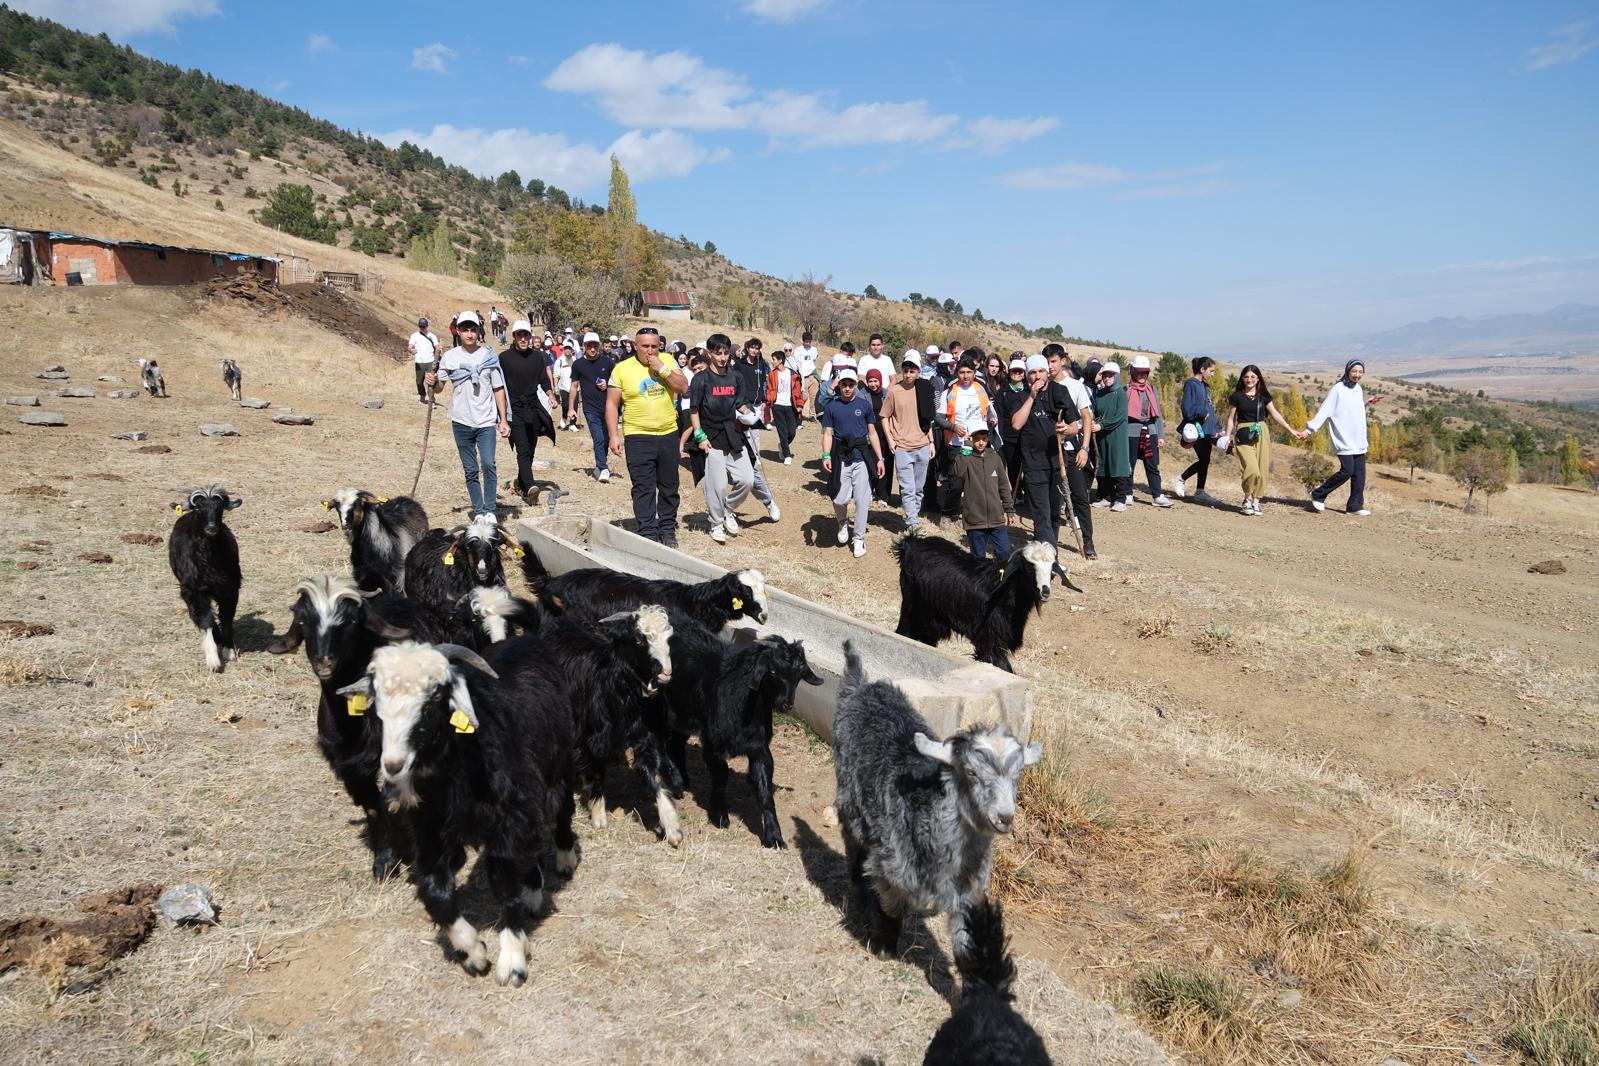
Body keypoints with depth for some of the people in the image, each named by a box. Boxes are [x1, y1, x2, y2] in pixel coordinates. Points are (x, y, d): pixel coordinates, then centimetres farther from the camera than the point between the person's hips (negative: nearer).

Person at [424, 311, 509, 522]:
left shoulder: (489, 356, 3)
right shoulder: (450, 357, 3)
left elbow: (498, 389, 6)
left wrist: (504, 420, 3)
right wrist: (432, 382, -25)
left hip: (486, 421, -1)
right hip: (461, 422, 1)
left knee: (488, 465, -14)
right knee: (471, 471, 7)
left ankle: (490, 510, -4)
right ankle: (478, 511, 15)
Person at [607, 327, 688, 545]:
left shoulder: (667, 360, 4)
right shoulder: (622, 368, -3)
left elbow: (683, 387, -4)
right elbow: (612, 404, -1)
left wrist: (662, 369, -14)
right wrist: (613, 435, -7)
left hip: (669, 434, 3)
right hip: (638, 437, -3)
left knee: (669, 486, 12)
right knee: (643, 488, -2)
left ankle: (668, 529, 24)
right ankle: (648, 533, 5)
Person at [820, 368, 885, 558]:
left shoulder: (864, 404, 6)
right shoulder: (831, 406, 5)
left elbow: (872, 432, 10)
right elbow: (828, 433, 2)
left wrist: (880, 458, 5)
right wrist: (826, 456, -13)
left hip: (861, 457, 1)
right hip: (840, 458, 0)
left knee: (862, 500, 0)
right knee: (840, 499, -7)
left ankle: (858, 539, 13)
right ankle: (843, 523, 26)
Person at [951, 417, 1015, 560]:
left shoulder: (994, 457, 6)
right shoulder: (965, 457, -5)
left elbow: (1004, 486, 13)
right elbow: (959, 472, -29)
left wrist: (1010, 510, 13)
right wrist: (966, 447, -23)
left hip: (996, 517, 3)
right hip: (975, 518, -3)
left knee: (1005, 552, 3)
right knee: (979, 556, 6)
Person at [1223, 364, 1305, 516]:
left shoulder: (1263, 396, 8)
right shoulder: (1237, 397, 1)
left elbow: (1275, 414, 13)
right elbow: (1231, 419, 5)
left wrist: (1291, 430, 11)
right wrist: (1227, 438, -2)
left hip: (1261, 434, 3)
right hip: (1244, 436, -3)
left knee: (1262, 470, 0)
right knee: (1252, 469, -17)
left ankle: (1256, 501, 10)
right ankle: (1247, 498, 3)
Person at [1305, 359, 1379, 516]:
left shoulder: (1359, 389, 13)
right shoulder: (1338, 389, -10)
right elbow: (1324, 410, -13)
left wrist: (1367, 404, 11)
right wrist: (1310, 429, -18)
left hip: (1359, 440, 7)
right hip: (1344, 440, -7)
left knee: (1359, 473, 4)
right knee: (1346, 471, -12)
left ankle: (1355, 506, 10)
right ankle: (1318, 495, 3)